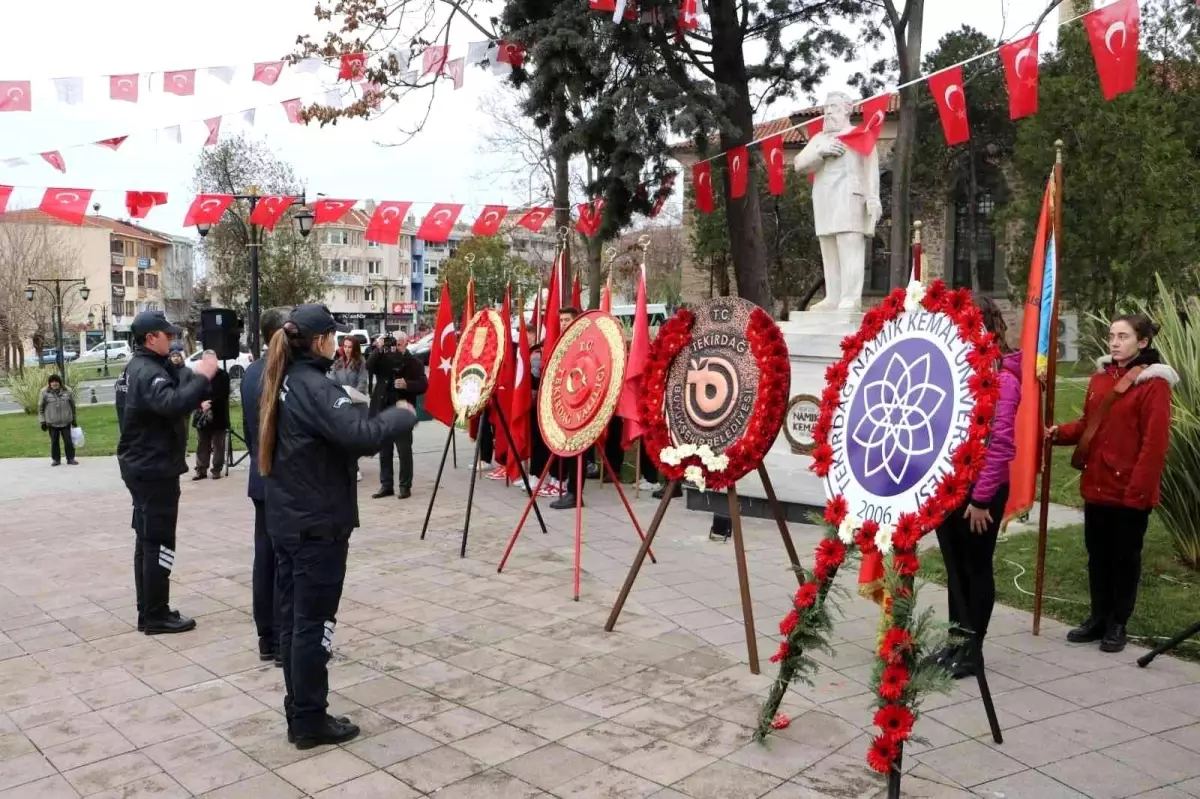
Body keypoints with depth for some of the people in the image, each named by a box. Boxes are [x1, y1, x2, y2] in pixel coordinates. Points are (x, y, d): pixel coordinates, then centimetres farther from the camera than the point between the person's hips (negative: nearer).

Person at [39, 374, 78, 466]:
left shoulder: (67, 391, 2)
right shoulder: (45, 392, -3)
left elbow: (72, 405, 11)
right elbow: (40, 408, 2)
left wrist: (74, 419, 13)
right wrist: (42, 421, -2)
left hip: (66, 422, 1)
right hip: (52, 423, -1)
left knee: (68, 441, 1)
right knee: (54, 442, 6)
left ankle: (70, 459, 11)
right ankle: (56, 459, 17)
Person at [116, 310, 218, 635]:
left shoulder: (136, 368, 15)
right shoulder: (148, 372, -20)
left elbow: (173, 382, 12)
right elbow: (173, 403, -38)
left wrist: (195, 373, -1)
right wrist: (203, 377, -32)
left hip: (142, 465, 11)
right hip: (154, 468, -11)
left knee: (147, 540, 16)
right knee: (159, 542, -4)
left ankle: (148, 611, 24)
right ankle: (157, 616, 3)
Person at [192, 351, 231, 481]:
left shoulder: (223, 375, -2)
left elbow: (223, 395, -10)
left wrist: (211, 403, -22)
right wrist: (202, 403, -19)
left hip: (218, 416, -3)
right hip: (202, 416, 3)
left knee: (218, 446, 4)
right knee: (202, 445, 9)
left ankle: (217, 470, 10)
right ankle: (201, 470, 15)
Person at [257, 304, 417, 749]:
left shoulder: (282, 383, 10)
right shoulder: (314, 387, -19)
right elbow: (361, 436, -30)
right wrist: (402, 415, -15)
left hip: (286, 519, 9)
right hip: (318, 525, -9)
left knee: (293, 618, 14)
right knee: (314, 623, 0)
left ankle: (298, 712, 23)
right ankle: (310, 722, 10)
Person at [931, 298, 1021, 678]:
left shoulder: (1002, 378, -14)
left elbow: (1000, 444, -17)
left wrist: (981, 497, -16)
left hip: (980, 491, -7)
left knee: (977, 567, 6)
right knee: (955, 566, 15)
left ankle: (974, 649, 18)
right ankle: (958, 639, 28)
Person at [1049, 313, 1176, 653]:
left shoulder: (1153, 383, -12)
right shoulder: (1100, 376, 10)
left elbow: (1155, 442, -16)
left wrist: (1139, 488, -19)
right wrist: (1060, 433, -3)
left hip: (1130, 490, -6)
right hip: (1096, 484, 6)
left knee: (1125, 557, 7)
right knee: (1098, 554, 14)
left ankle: (1118, 625, 19)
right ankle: (1098, 618, 27)